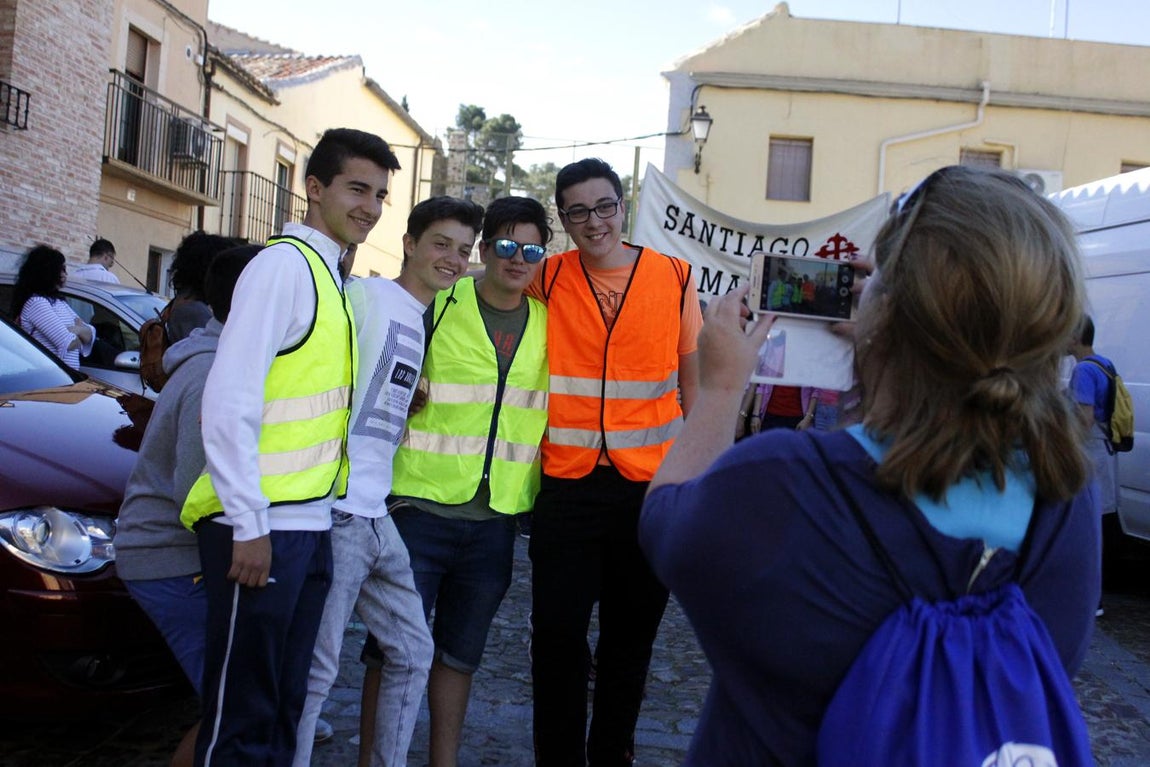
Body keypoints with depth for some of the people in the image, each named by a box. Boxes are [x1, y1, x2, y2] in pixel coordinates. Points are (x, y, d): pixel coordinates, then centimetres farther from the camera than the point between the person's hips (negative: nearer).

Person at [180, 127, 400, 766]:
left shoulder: (329, 277, 16)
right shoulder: (286, 263, -11)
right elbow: (229, 400, -18)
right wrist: (249, 525, -18)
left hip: (308, 524, 9)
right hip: (260, 526, -9)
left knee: (282, 708, 16)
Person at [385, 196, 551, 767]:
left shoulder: (549, 324, 7)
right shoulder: (436, 306, -4)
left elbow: (557, 408, 16)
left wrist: (537, 500, 9)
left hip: (496, 518, 4)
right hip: (422, 506, -4)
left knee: (461, 653, 16)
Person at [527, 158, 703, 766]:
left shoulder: (674, 277, 1)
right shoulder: (545, 280, 0)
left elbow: (693, 380, 7)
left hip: (653, 484, 1)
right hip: (567, 483, -1)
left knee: (631, 638, 14)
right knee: (556, 636, 3)